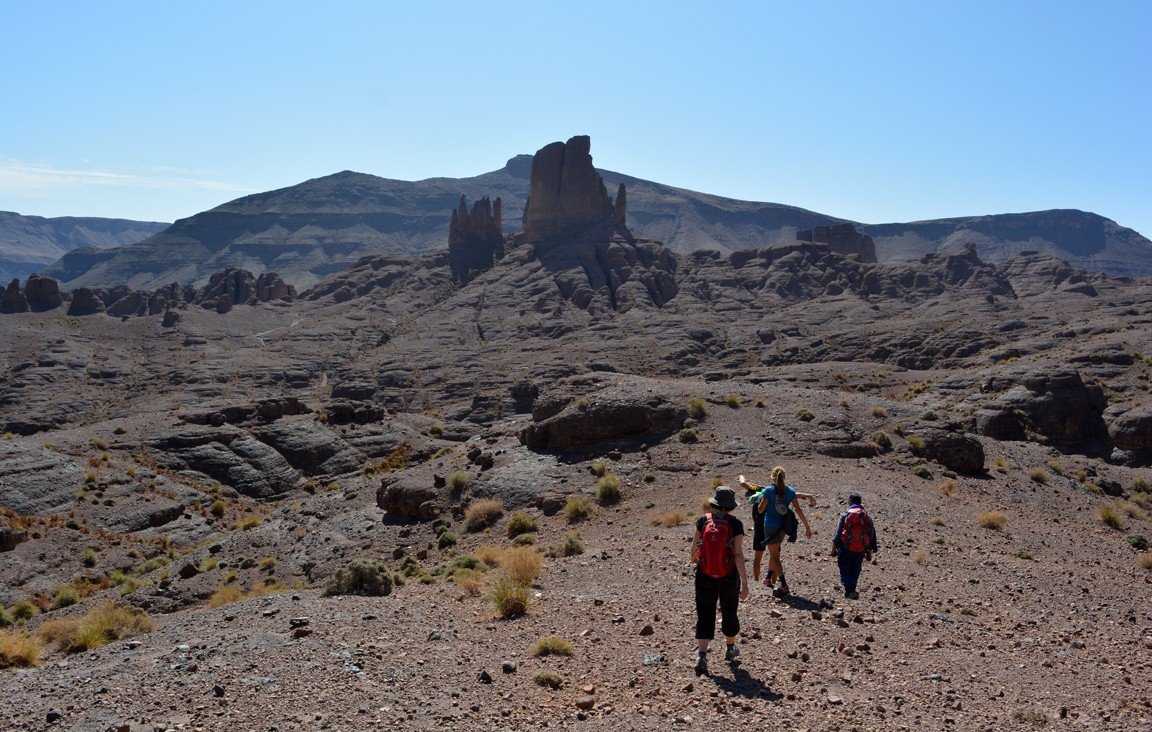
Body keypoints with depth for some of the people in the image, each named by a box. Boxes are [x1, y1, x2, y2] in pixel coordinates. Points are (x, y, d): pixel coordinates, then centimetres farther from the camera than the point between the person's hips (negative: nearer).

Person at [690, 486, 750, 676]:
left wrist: (694, 558, 28)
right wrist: (744, 583, -15)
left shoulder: (703, 520, -6)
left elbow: (694, 546, 5)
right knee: (729, 612, 20)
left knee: (704, 615, 7)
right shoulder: (735, 524, -12)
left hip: (704, 576, 1)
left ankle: (701, 655, -6)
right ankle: (730, 648, 39)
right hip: (728, 577, -1)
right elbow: (738, 555, -17)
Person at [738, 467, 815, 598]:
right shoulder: (790, 491, 0)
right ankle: (769, 579, 35)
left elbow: (760, 510, -8)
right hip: (783, 527, 5)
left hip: (770, 527, -5)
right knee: (774, 553, 22)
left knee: (774, 555, 1)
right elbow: (799, 510, -2)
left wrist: (760, 500, 12)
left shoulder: (769, 491, -11)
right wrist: (807, 527, 2)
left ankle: (784, 585, -7)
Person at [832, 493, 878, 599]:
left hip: (845, 549, -3)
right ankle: (851, 590, 21)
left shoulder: (845, 515, -7)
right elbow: (872, 536, 7)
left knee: (845, 570, 6)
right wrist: (870, 553, 15)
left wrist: (834, 548, 2)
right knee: (855, 571, 18)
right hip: (860, 550, 3)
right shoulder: (867, 517, 3)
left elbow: (838, 533, -6)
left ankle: (849, 591, -8)